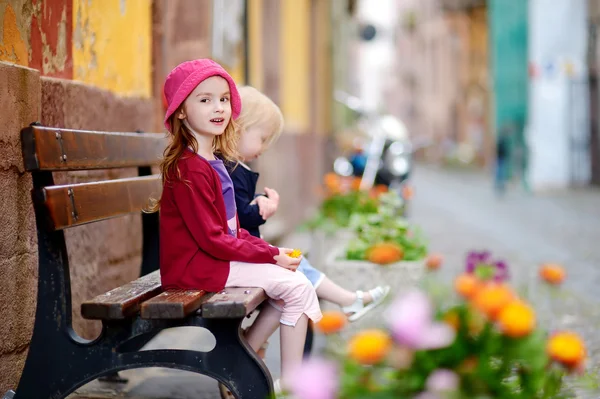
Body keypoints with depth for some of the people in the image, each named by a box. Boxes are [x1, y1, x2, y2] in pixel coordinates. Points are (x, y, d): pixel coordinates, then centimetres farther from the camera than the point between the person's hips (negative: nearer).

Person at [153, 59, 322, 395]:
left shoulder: (213, 162, 12)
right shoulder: (190, 169, -19)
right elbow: (211, 239, -20)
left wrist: (268, 249, 1)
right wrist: (271, 254, -14)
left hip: (220, 258, 10)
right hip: (195, 267, -10)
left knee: (292, 282, 11)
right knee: (298, 287, -12)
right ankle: (291, 383, -2)